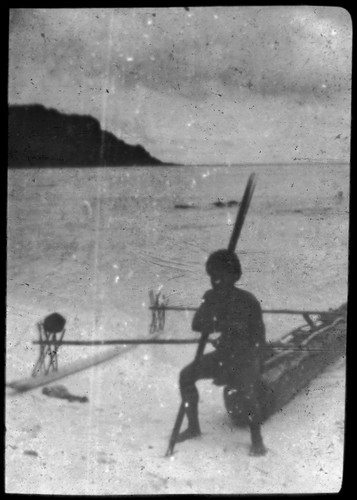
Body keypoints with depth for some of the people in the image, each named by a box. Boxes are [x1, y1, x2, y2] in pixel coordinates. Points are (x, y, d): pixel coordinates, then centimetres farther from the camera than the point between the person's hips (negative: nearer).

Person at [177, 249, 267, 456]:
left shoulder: (248, 301, -18)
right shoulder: (211, 297, -2)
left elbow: (258, 339, -15)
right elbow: (197, 325, -4)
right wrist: (226, 324, -19)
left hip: (247, 356, -6)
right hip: (224, 355, 6)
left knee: (248, 386, -33)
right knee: (186, 375, -8)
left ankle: (257, 440, -16)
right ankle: (193, 426, 7)